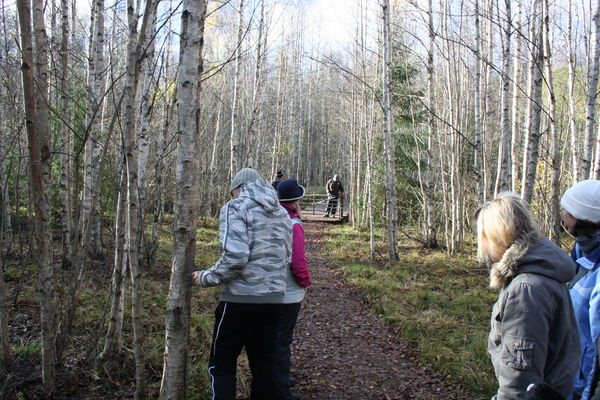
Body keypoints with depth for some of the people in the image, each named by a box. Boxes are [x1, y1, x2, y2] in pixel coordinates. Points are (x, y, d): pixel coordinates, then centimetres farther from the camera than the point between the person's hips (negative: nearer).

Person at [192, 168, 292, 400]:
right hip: (274, 298, 7)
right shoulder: (281, 213, 14)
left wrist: (206, 278, -6)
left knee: (221, 365, 7)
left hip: (241, 297, -6)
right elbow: (287, 258, 14)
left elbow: (235, 256, -19)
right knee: (264, 364, 14)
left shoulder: (236, 207, -7)